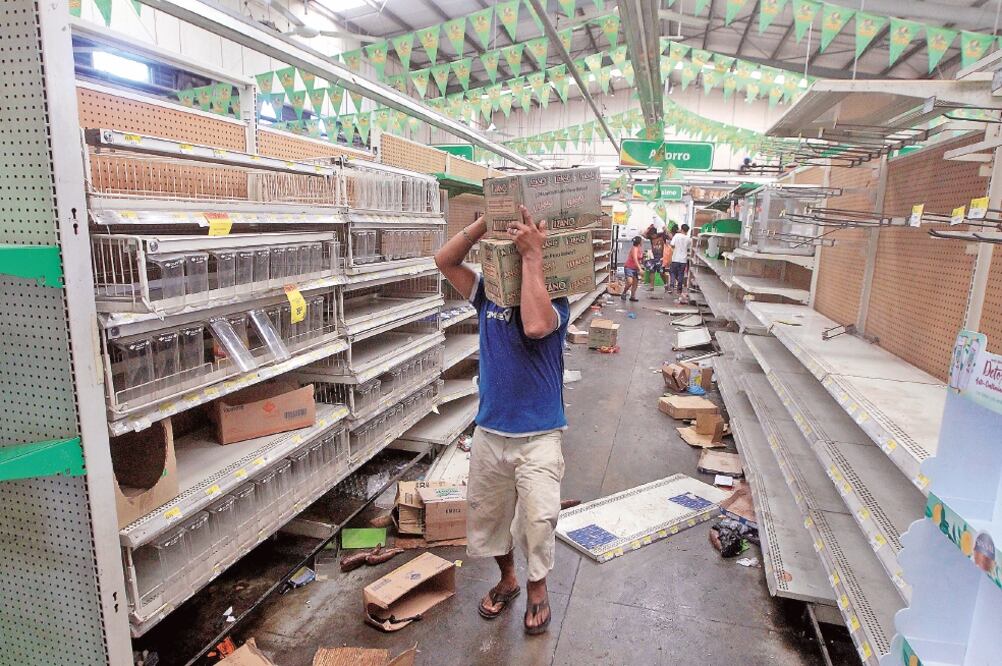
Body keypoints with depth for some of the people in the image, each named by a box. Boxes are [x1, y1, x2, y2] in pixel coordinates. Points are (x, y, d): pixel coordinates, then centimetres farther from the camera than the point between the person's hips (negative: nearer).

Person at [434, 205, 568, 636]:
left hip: (539, 435, -4)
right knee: (485, 515, 17)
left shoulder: (555, 304, -11)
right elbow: (445, 261, -3)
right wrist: (487, 222, -13)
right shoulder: (489, 296, 2)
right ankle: (507, 578, 44)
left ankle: (537, 586, 27)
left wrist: (532, 254, -30)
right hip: (489, 431, 5)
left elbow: (536, 325, -34)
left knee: (538, 518, -5)